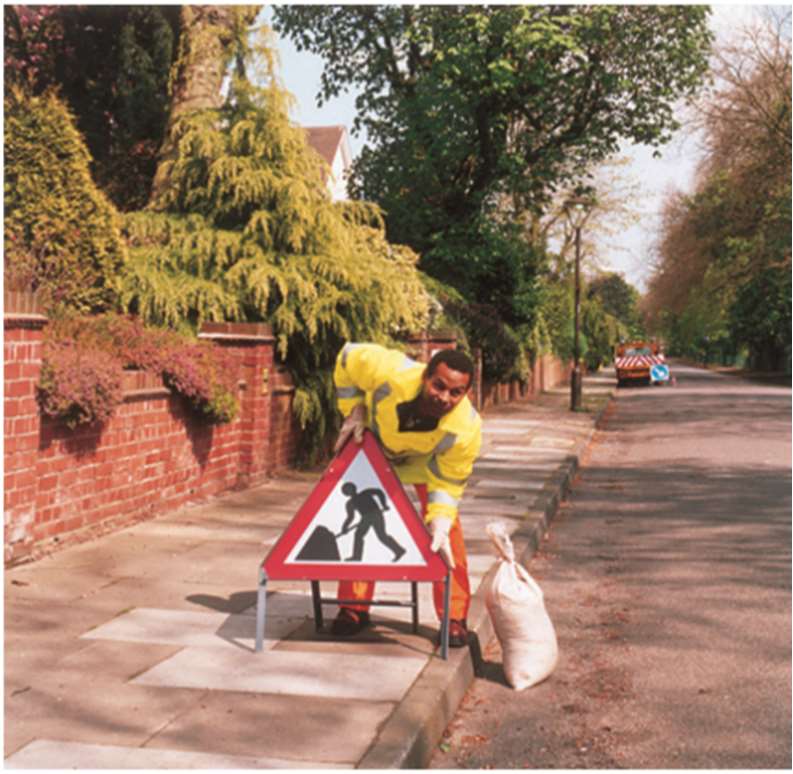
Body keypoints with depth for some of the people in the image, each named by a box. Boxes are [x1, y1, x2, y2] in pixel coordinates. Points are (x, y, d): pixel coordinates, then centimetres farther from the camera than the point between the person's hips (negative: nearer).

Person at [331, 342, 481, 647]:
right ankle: (353, 608, 15)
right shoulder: (390, 373, -44)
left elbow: (448, 483, -26)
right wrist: (353, 410, -21)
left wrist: (439, 524, -39)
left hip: (427, 459, -1)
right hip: (374, 442, 1)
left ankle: (454, 618, 0)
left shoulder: (466, 431, -40)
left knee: (446, 528, -12)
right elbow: (347, 358, -22)